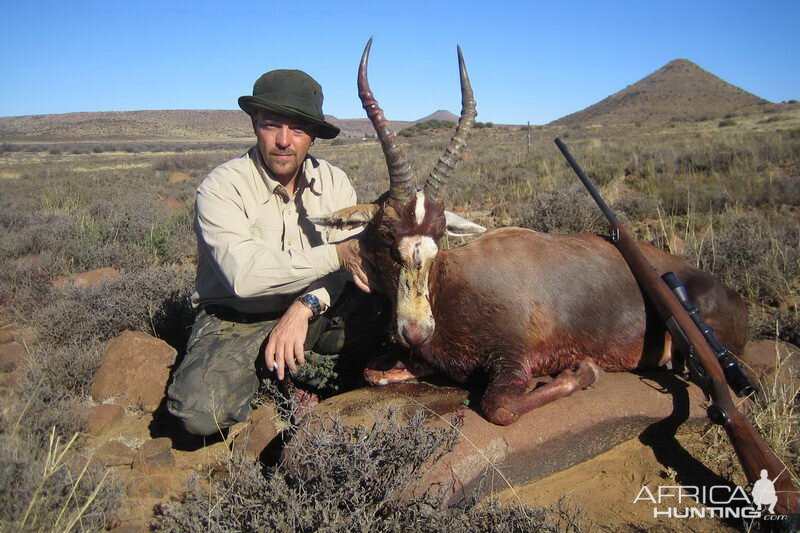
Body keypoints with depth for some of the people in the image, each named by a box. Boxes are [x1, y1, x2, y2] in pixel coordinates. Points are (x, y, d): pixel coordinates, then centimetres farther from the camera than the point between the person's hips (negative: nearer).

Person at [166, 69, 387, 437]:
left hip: (312, 314, 3)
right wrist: (337, 254, -32)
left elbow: (358, 262, -12)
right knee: (201, 408, -29)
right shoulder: (222, 187, -16)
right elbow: (243, 275, -30)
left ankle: (306, 366, -4)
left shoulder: (333, 181, -2)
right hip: (236, 321, -3)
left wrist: (305, 307, -28)